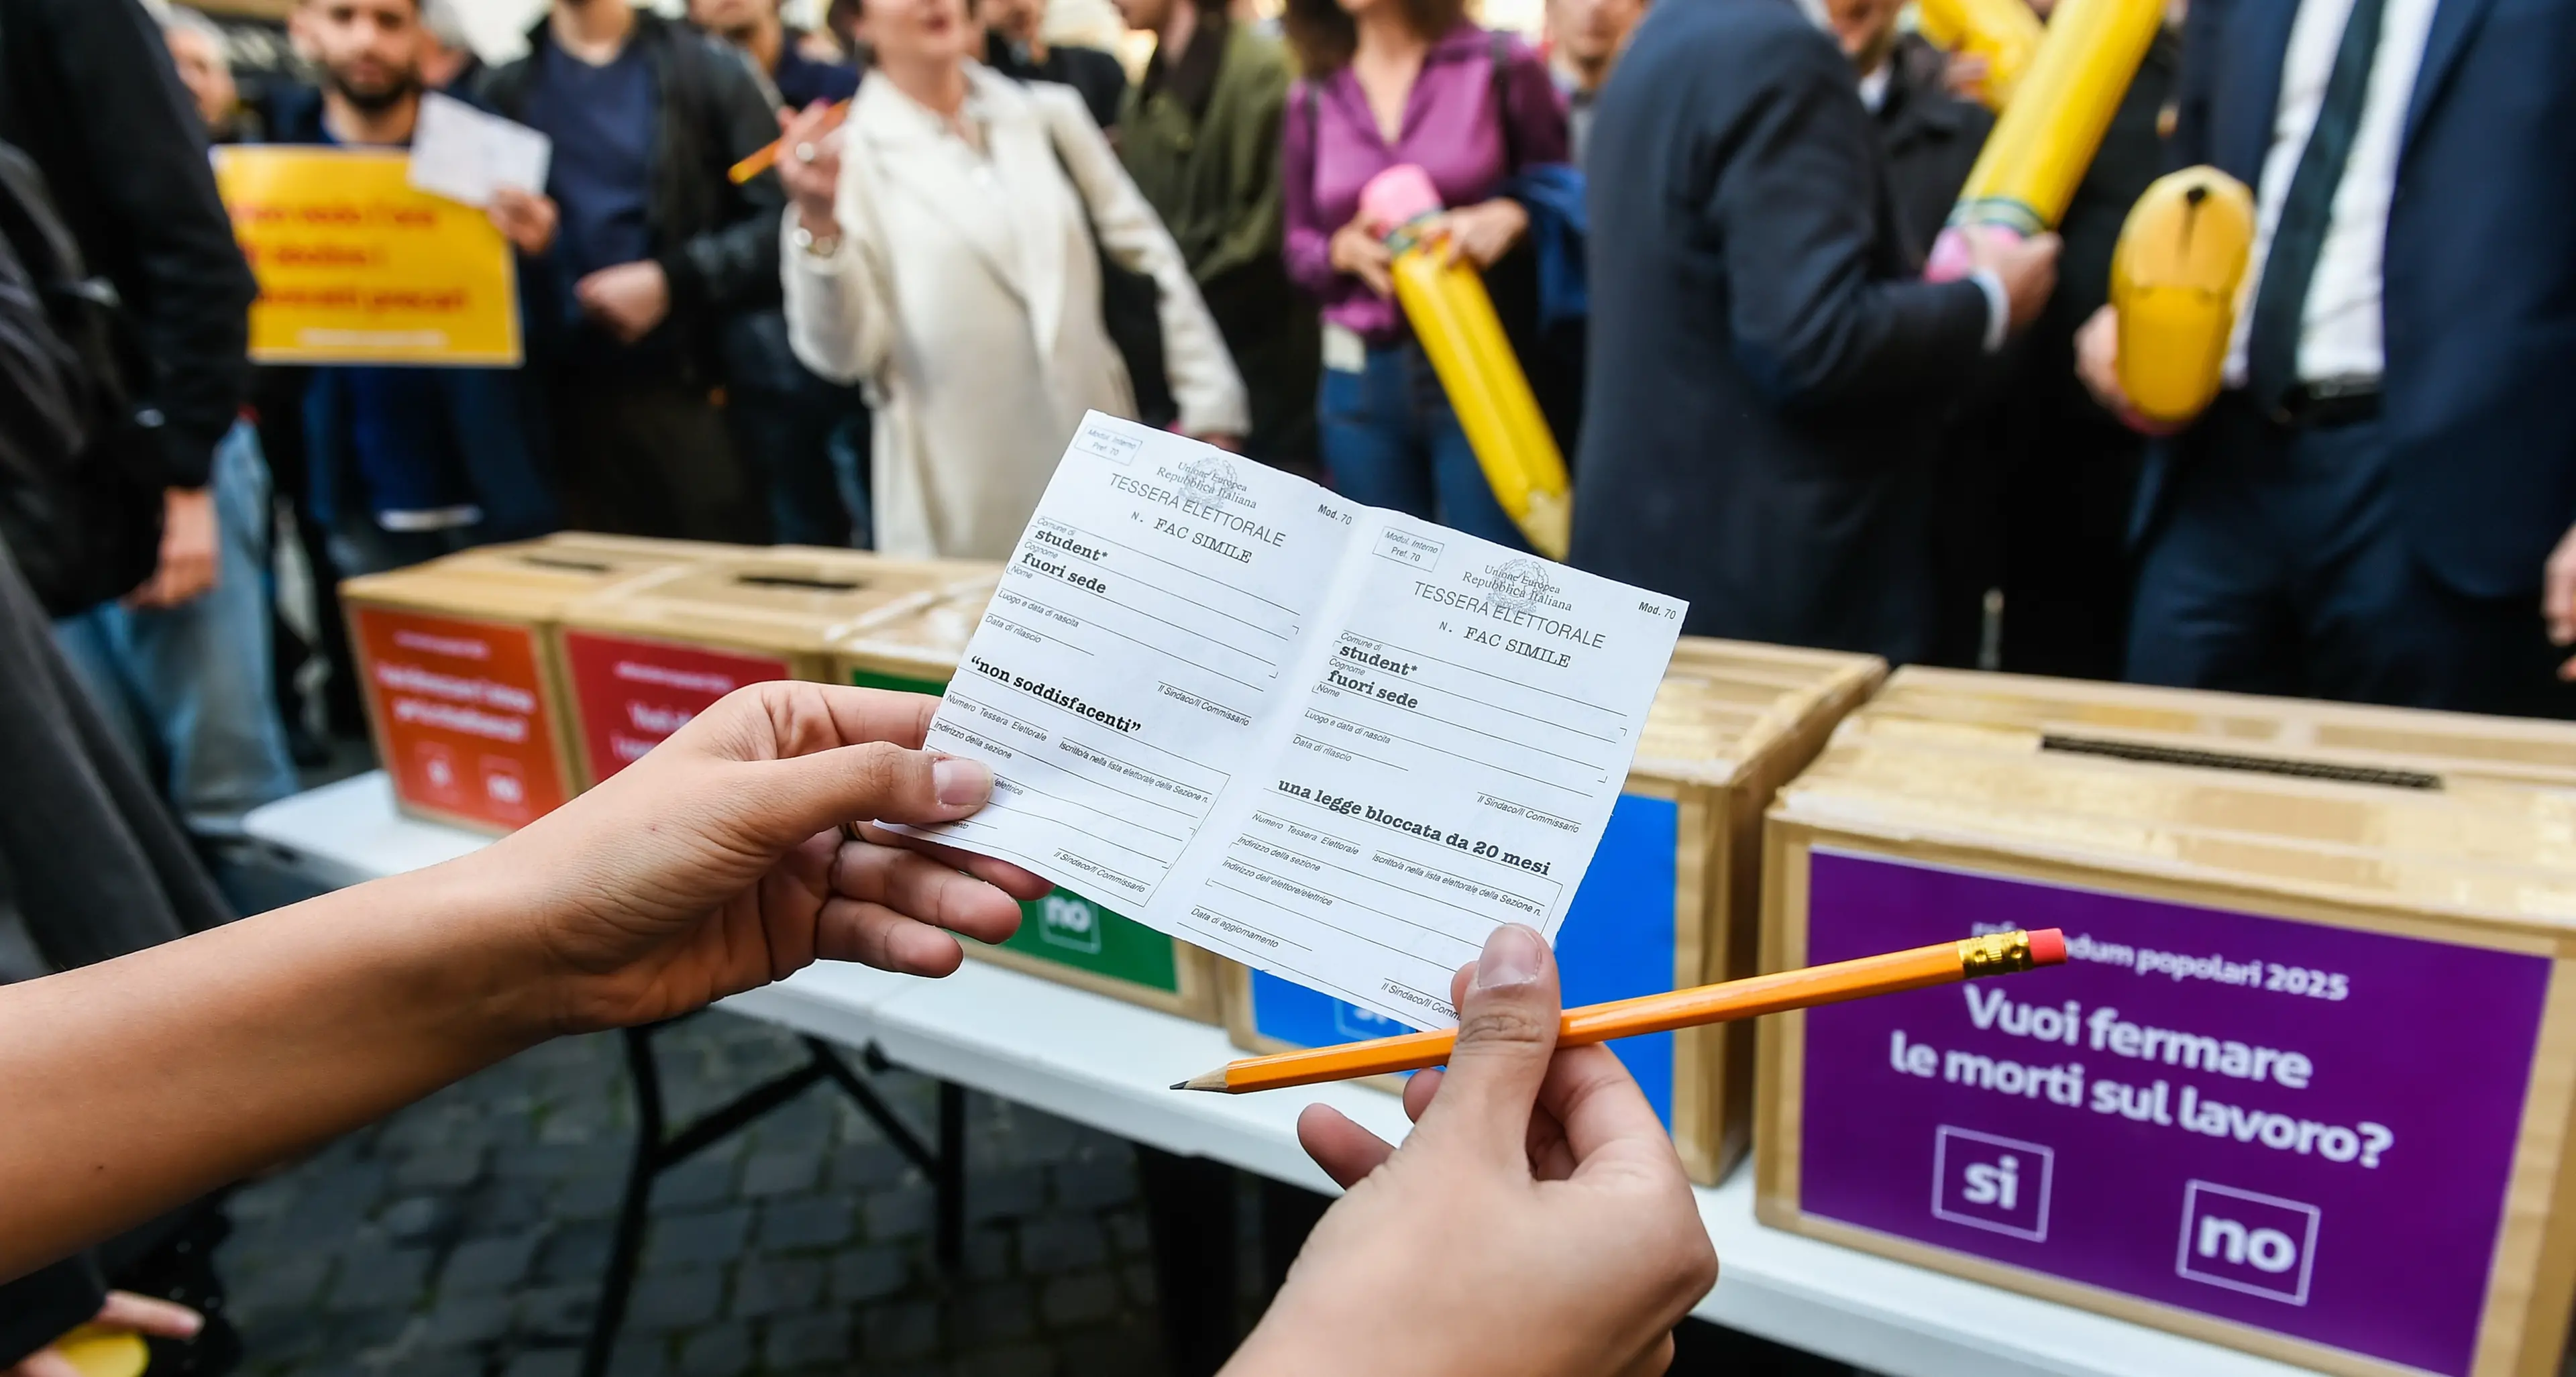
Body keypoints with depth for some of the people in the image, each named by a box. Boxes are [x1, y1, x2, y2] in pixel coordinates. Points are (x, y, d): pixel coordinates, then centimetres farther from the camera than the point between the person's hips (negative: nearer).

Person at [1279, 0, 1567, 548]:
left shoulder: (1499, 65, -2)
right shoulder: (1314, 100, 7)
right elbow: (1299, 248, 12)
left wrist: (1512, 217, -19)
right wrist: (1344, 250, -10)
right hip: (1360, 381, 3)